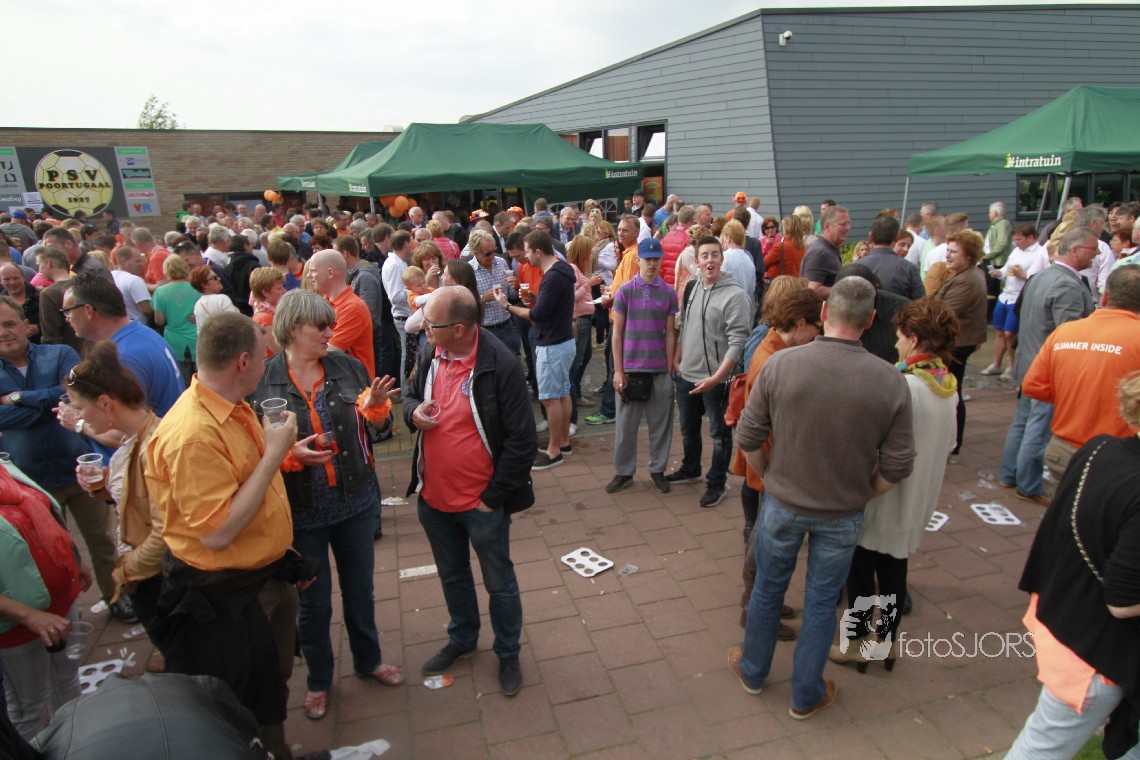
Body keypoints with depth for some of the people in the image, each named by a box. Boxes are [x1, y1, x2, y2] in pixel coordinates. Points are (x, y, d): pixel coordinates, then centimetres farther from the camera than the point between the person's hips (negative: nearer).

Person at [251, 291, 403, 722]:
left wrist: (374, 406, -15)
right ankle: (318, 679, 41)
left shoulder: (346, 367, -5)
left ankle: (368, 661, 46)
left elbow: (371, 423, 7)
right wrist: (291, 455, -27)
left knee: (360, 588, 20)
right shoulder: (262, 381, -13)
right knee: (313, 601, 16)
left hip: (356, 500, 3)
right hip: (302, 509, -2)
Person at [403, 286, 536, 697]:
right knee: (452, 575, 26)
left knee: (499, 583, 15)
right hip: (433, 497, 6)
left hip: (481, 503, -6)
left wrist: (493, 497, -15)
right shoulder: (430, 355, -3)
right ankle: (462, 639, 50)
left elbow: (522, 440, -19)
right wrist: (413, 412, -10)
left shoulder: (500, 366, -22)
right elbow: (412, 396, 15)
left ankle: (508, 653, 38)